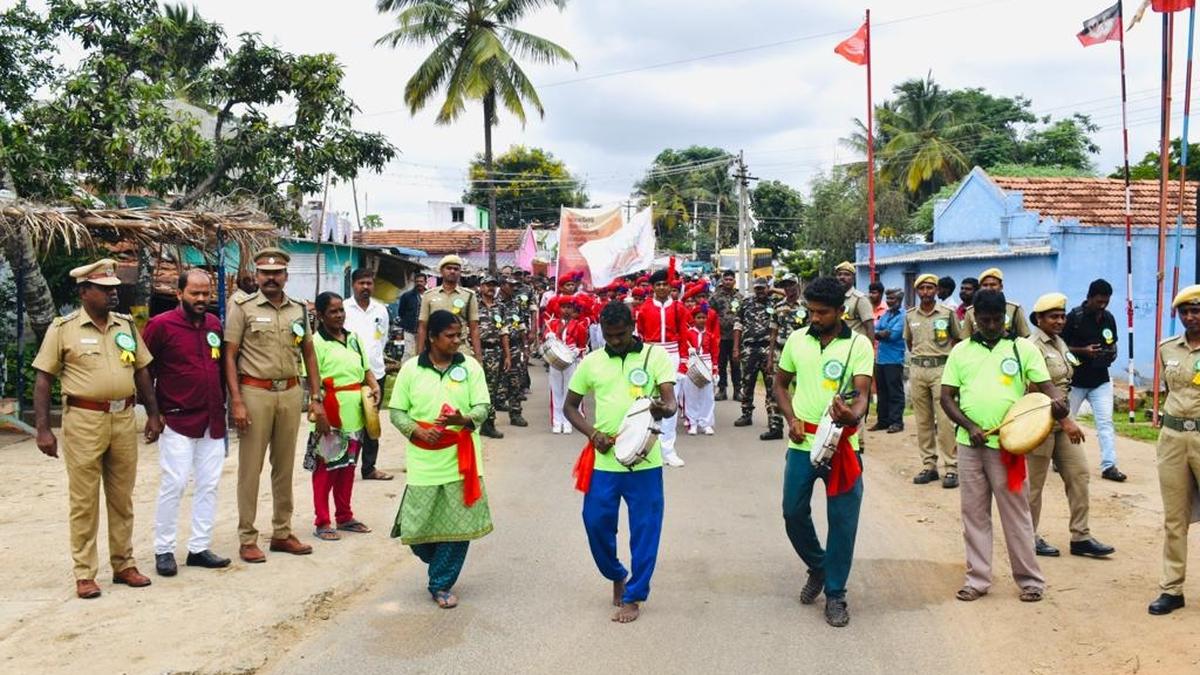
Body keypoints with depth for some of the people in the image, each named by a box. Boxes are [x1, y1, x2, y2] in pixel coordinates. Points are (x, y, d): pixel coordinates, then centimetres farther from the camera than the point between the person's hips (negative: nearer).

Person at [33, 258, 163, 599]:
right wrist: (43, 429, -8)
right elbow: (43, 380, -2)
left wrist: (153, 414, 12)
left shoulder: (127, 325, 10)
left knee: (122, 498, 12)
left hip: (124, 419, 4)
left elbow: (142, 371, 16)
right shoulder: (63, 328, -3)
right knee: (84, 501, 2)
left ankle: (124, 565, 23)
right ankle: (84, 574, 11)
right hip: (84, 420, -4)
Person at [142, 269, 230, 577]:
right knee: (174, 484, -5)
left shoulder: (214, 324, 10)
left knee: (209, 485, 8)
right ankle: (164, 550, 8)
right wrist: (154, 411, -6)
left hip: (213, 421, 6)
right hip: (178, 421, -6)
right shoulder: (161, 325, -7)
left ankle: (199, 548, 17)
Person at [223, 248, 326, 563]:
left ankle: (282, 533, 23)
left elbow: (309, 354, 15)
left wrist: (316, 399, 10)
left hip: (291, 392, 4)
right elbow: (229, 356, -4)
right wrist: (236, 402, -12)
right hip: (255, 393, -4)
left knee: (284, 466, 11)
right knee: (250, 468, 1)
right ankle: (247, 539, 10)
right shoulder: (243, 308, -2)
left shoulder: (299, 310, 10)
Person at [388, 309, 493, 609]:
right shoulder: (411, 369, 2)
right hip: (424, 461, 0)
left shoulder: (471, 367, 1)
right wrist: (418, 431, -13)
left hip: (461, 460, 0)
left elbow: (482, 408, -3)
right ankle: (438, 562, 37)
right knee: (417, 528, 4)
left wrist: (462, 419, -24)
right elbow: (396, 412, 4)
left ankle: (441, 584, 18)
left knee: (458, 524, 0)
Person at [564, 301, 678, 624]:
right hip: (603, 460, 2)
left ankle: (633, 596, 18)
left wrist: (664, 410, -35)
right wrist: (592, 433, -6)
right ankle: (617, 574, 34)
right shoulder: (591, 362, 4)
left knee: (644, 529, 3)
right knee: (596, 522, 7)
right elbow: (569, 406, 11)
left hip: (644, 461, -2)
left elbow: (670, 400, -10)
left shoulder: (656, 356, -2)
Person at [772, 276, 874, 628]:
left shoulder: (859, 344, -6)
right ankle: (818, 567, 35)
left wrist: (853, 415, -38)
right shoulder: (797, 340, 4)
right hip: (802, 443, 3)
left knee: (842, 520, 1)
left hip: (842, 444, -3)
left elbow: (862, 392, -15)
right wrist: (791, 419, -2)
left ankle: (835, 594, 16)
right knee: (794, 513, 8)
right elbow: (780, 383, 15)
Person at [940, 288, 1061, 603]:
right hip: (969, 445, 3)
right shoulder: (961, 351, 7)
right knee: (974, 513, 9)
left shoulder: (1023, 348, 2)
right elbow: (947, 397, 4)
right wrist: (970, 426, -10)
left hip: (1008, 445, -2)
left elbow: (1045, 385, -3)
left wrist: (1057, 402, -27)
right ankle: (977, 579, 18)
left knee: (1016, 514, 4)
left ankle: (1030, 579, 16)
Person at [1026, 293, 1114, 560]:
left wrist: (1066, 418, 16)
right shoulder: (1033, 347, -16)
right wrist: (1066, 421, -24)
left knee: (1078, 474, 6)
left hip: (1062, 419, 9)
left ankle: (1080, 537, 13)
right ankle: (1030, 537, 15)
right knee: (1034, 482, 2)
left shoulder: (1060, 343, 11)